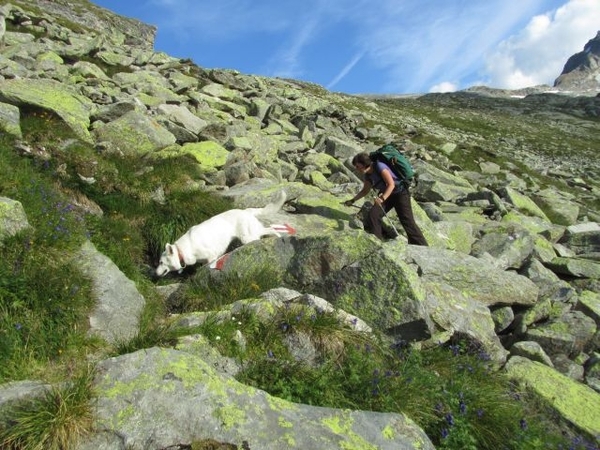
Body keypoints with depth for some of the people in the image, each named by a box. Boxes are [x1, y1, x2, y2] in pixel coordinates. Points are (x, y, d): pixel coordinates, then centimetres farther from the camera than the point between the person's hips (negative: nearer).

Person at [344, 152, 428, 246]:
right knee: (373, 215, -12)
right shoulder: (367, 175, -1)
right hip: (386, 195, 7)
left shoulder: (380, 167, -24)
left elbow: (391, 184, -30)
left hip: (400, 193, -7)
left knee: (407, 221, -9)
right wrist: (352, 200, 6)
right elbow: (365, 190, 14)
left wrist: (382, 198, -44)